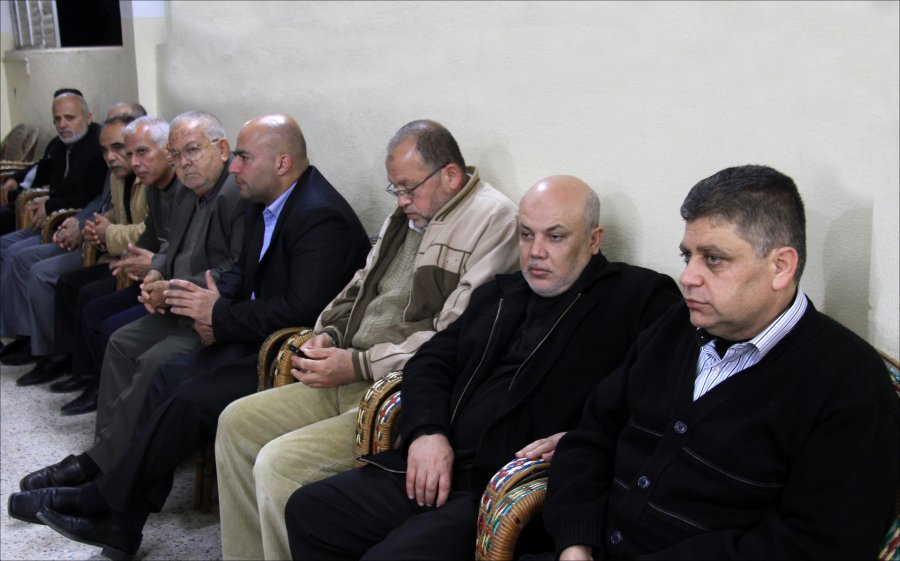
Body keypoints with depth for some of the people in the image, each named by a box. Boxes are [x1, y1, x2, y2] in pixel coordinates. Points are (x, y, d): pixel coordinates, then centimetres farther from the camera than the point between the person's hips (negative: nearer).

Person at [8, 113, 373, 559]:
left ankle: (104, 500, 1)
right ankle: (123, 522, 1)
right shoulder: (265, 203, 9)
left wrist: (220, 316, -18)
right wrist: (219, 298, -4)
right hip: (255, 338, 10)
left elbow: (302, 309, -27)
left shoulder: (321, 217, -22)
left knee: (189, 400, -19)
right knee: (165, 380, -2)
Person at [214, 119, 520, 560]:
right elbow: (358, 290, 26)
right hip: (351, 380, 10)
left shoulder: (494, 220, -13)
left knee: (279, 463, -22)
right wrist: (327, 336, 5)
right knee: (237, 422, 7)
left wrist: (358, 365, -17)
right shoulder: (407, 215, 16)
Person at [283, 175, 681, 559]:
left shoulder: (640, 298, 0)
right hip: (436, 468, 7)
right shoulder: (499, 293, 21)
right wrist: (426, 432, -2)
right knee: (306, 511, -1)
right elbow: (430, 361, 19)